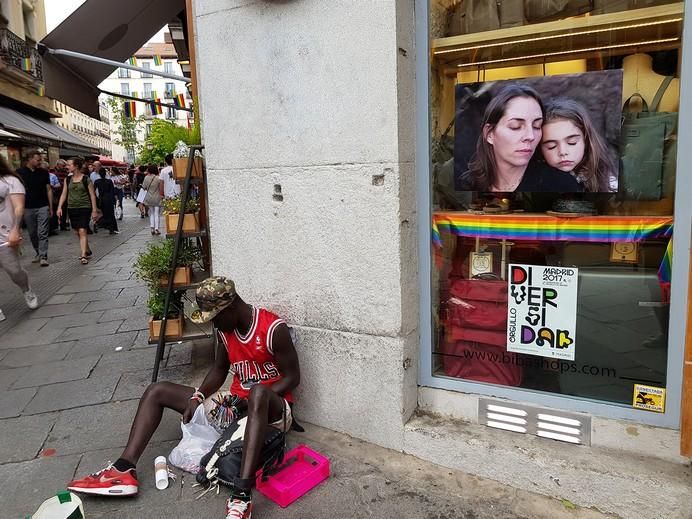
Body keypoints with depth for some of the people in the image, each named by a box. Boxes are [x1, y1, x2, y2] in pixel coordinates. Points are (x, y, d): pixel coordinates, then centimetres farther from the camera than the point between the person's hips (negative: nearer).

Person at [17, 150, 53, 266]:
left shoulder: (44, 172, 5)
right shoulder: (20, 172, 1)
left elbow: (49, 190, 7)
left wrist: (51, 207, 4)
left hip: (43, 207, -1)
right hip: (28, 208, 1)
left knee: (43, 233, -6)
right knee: (32, 233, 10)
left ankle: (43, 257, -7)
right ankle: (38, 253, 24)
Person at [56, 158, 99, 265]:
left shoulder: (86, 179, -5)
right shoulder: (68, 179, 7)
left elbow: (92, 195, -3)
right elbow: (64, 194, 11)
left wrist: (94, 210, -6)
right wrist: (59, 207, 0)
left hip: (84, 208, -5)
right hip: (72, 208, 5)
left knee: (82, 231, -13)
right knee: (78, 232, 12)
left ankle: (83, 256, -15)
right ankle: (87, 251, 30)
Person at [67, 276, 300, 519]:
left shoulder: (273, 328, -19)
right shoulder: (225, 330, 2)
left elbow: (292, 377, -15)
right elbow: (219, 370, 13)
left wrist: (257, 397, -24)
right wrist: (197, 397, -4)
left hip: (271, 408, -7)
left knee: (257, 393, -46)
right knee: (157, 391, 2)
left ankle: (242, 495, -52)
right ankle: (124, 470, -13)